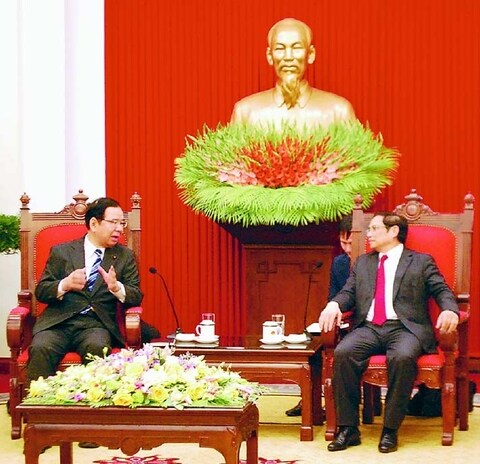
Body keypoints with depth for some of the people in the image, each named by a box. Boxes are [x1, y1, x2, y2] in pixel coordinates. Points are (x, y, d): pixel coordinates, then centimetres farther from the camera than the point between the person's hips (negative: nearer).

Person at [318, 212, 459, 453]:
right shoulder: (362, 262, 26)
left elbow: (442, 291, 6)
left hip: (404, 328, -3)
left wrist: (449, 310, -17)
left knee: (403, 357, -37)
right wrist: (334, 304, -7)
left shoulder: (421, 261, 14)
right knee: (343, 353, -28)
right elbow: (348, 292, 17)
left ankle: (390, 430, -25)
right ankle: (348, 429, -22)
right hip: (368, 328, 3)